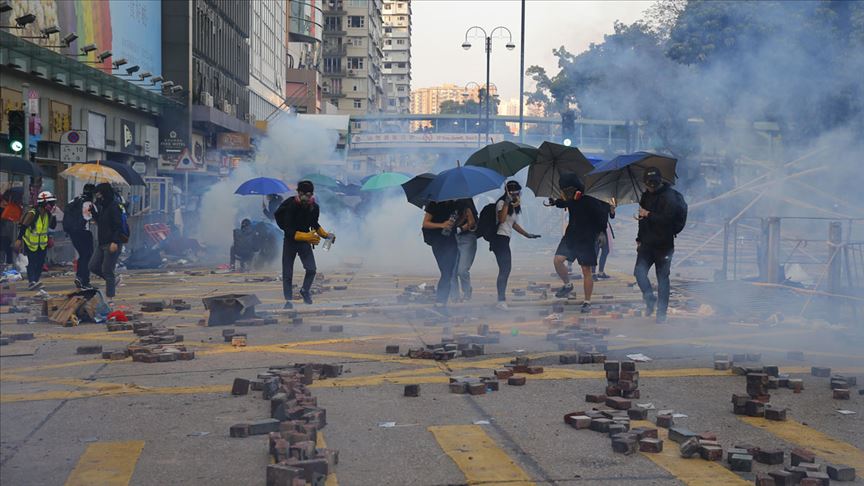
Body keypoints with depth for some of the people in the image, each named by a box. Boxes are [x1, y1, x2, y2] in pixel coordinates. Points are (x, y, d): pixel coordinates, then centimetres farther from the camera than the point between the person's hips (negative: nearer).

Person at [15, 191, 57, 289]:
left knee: (40, 263, 7)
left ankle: (36, 281, 17)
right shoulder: (32, 214, -21)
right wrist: (19, 240, -23)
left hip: (42, 244, 6)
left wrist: (53, 215, -12)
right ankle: (31, 281, -15)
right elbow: (23, 226, -20)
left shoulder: (48, 214, -1)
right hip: (30, 242, -6)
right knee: (32, 262, -10)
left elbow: (52, 226, 1)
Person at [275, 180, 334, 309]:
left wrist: (325, 235, 3)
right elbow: (288, 230, -27)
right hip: (290, 241, -3)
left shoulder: (314, 208, -7)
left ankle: (305, 290, 17)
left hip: (305, 241, 3)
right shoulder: (291, 206, -23)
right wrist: (306, 236, -37)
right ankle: (288, 300, 16)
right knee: (287, 273, 2)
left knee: (311, 269, -11)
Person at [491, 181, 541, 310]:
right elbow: (502, 219, -27)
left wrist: (527, 235, 28)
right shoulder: (502, 203, -9)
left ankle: (502, 298, 20)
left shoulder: (514, 207, 19)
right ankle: (501, 300, -20)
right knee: (505, 269, -17)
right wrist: (507, 202, -29)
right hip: (499, 238, -10)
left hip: (505, 240, 10)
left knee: (506, 269, 13)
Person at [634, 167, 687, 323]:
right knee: (639, 272, -12)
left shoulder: (669, 197, -12)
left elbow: (667, 219, -24)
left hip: (663, 245, -6)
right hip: (647, 243, 6)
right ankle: (650, 300, 8)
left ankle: (661, 312, 12)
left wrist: (648, 215, -19)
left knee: (662, 278, 4)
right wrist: (639, 239, 20)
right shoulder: (646, 196, 13)